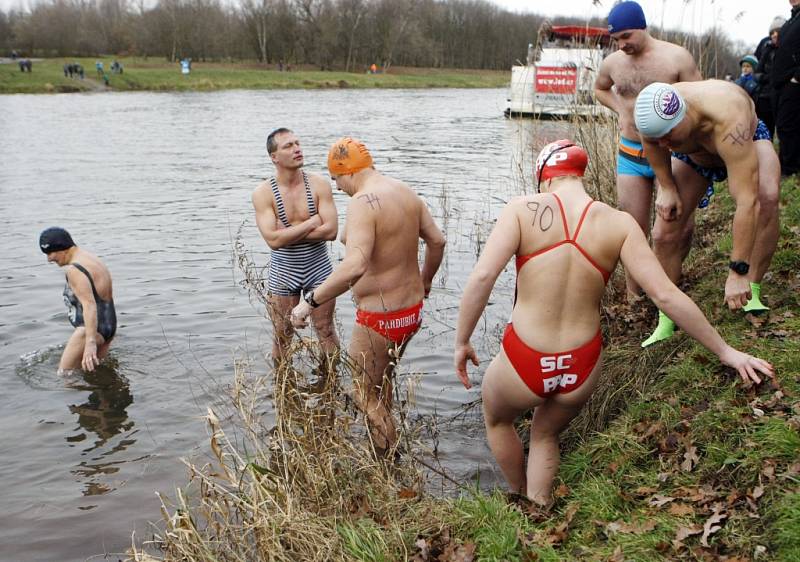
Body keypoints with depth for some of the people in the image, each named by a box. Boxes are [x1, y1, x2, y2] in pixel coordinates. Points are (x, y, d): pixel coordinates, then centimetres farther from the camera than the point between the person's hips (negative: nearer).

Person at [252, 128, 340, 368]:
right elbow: (273, 240, -22)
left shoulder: (319, 185, -8)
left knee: (326, 331, 10)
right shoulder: (263, 193, -11)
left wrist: (288, 234, -18)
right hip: (283, 274, 0)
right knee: (283, 337, 12)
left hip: (318, 270, 1)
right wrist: (311, 223, -17)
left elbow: (330, 231, -17)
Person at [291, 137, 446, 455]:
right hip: (412, 309, 9)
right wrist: (426, 279, 28)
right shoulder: (406, 193, 4)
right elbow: (437, 241, 12)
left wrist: (310, 302, -29)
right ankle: (383, 449, 43)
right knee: (381, 379, 28)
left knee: (367, 397, 8)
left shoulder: (363, 203, -23)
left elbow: (354, 267, -36)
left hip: (380, 319, -9)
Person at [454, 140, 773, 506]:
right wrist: (725, 351, 1)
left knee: (495, 417, 34)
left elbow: (482, 276, -20)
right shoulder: (619, 224, -5)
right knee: (545, 435, 35)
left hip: (524, 365, -2)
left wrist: (462, 342, -8)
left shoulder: (523, 210, -10)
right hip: (582, 369, 3)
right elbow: (666, 295, -8)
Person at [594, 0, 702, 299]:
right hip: (630, 154, 3)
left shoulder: (677, 58, -10)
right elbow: (599, 89, 26)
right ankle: (633, 297, 15)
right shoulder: (612, 63, 2)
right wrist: (621, 109, 7)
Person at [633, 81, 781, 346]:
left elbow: (746, 201, -50)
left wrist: (738, 272, -51)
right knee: (664, 233, -11)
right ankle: (666, 323, 3)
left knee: (767, 198, -34)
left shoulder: (727, 119, -48)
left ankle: (752, 294, -21)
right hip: (693, 155, 3)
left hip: (749, 141, -3)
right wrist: (667, 188, -10)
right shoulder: (654, 118, -34)